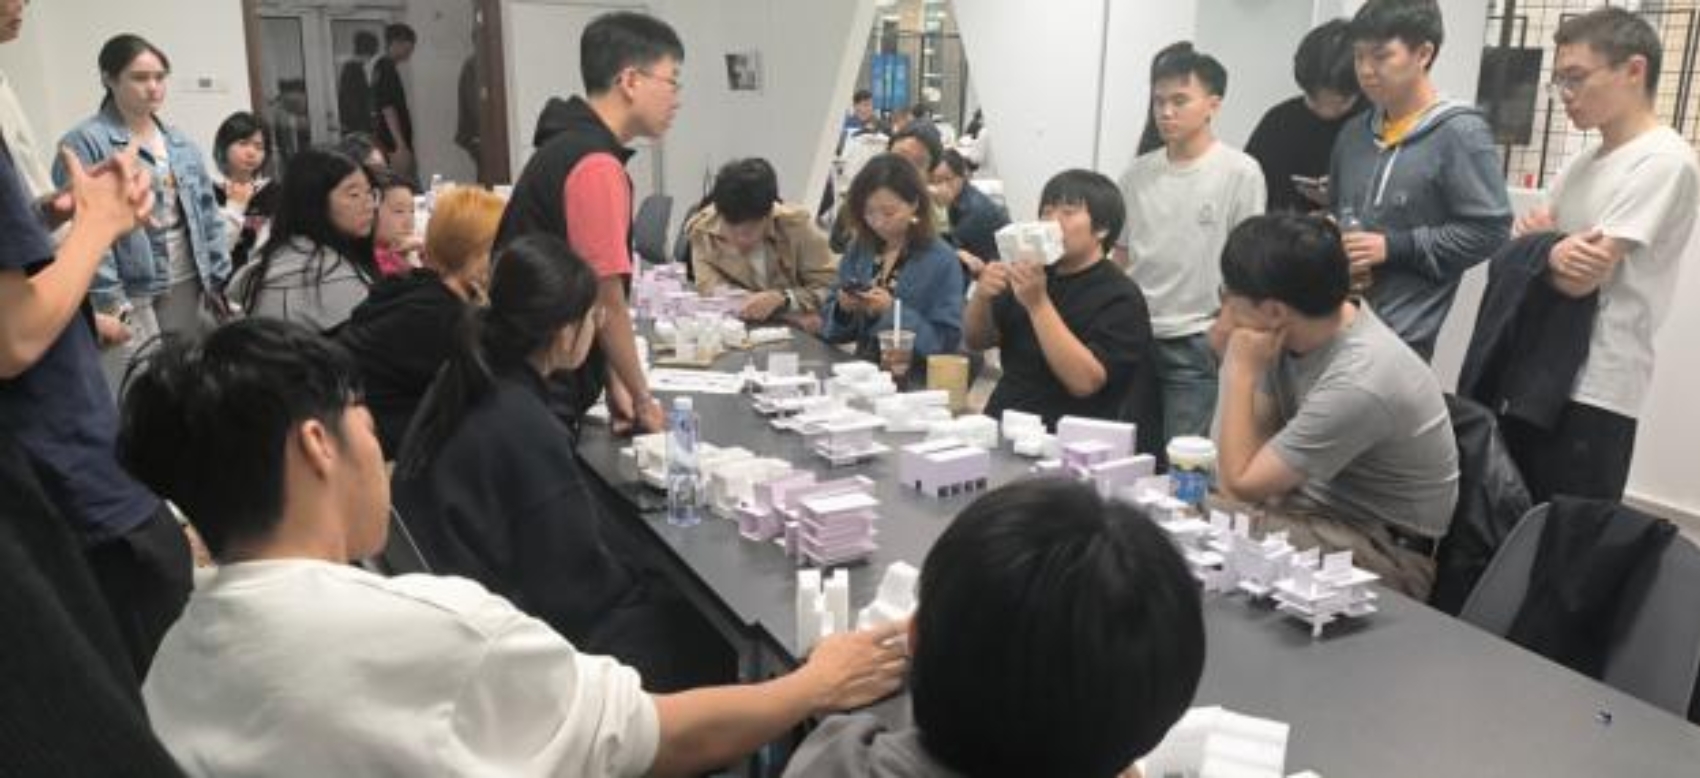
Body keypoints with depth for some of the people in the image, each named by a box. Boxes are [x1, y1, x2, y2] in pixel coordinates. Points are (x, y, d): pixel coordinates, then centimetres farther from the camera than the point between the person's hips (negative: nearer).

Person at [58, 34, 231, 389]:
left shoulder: (180, 142, 13)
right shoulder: (84, 143, -8)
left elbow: (207, 213, 16)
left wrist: (219, 278, 11)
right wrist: (109, 300, -18)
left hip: (188, 286, 7)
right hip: (130, 296, -7)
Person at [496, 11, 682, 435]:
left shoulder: (567, 147, 10)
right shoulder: (596, 165, -19)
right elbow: (607, 302, -17)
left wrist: (615, 385, 8)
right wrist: (643, 399, -6)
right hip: (542, 397, -9)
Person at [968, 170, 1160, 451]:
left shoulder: (1121, 297, -7)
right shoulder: (1036, 274, 12)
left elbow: (1084, 381, -19)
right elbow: (976, 341, 11)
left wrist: (1037, 304, -24)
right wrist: (981, 296, -9)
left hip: (1062, 440, -6)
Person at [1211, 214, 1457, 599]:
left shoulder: (1358, 383, -30)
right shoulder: (1295, 333, -7)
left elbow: (1241, 484, -21)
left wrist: (1242, 370, -17)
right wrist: (1231, 356, -10)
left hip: (1385, 550, -7)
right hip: (1318, 506, 7)